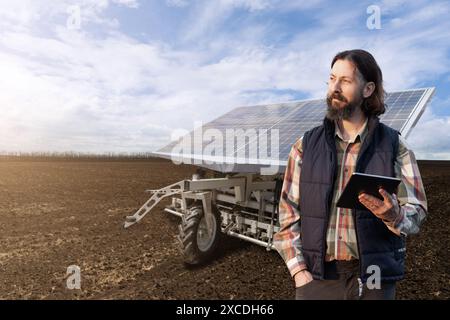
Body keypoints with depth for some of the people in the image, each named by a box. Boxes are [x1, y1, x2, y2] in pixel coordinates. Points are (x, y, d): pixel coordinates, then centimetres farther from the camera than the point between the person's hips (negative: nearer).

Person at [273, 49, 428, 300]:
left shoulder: (395, 146, -2)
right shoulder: (306, 145, -1)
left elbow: (416, 213, -1)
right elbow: (289, 211, -2)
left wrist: (393, 214, -24)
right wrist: (299, 272, -8)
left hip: (373, 278, 0)